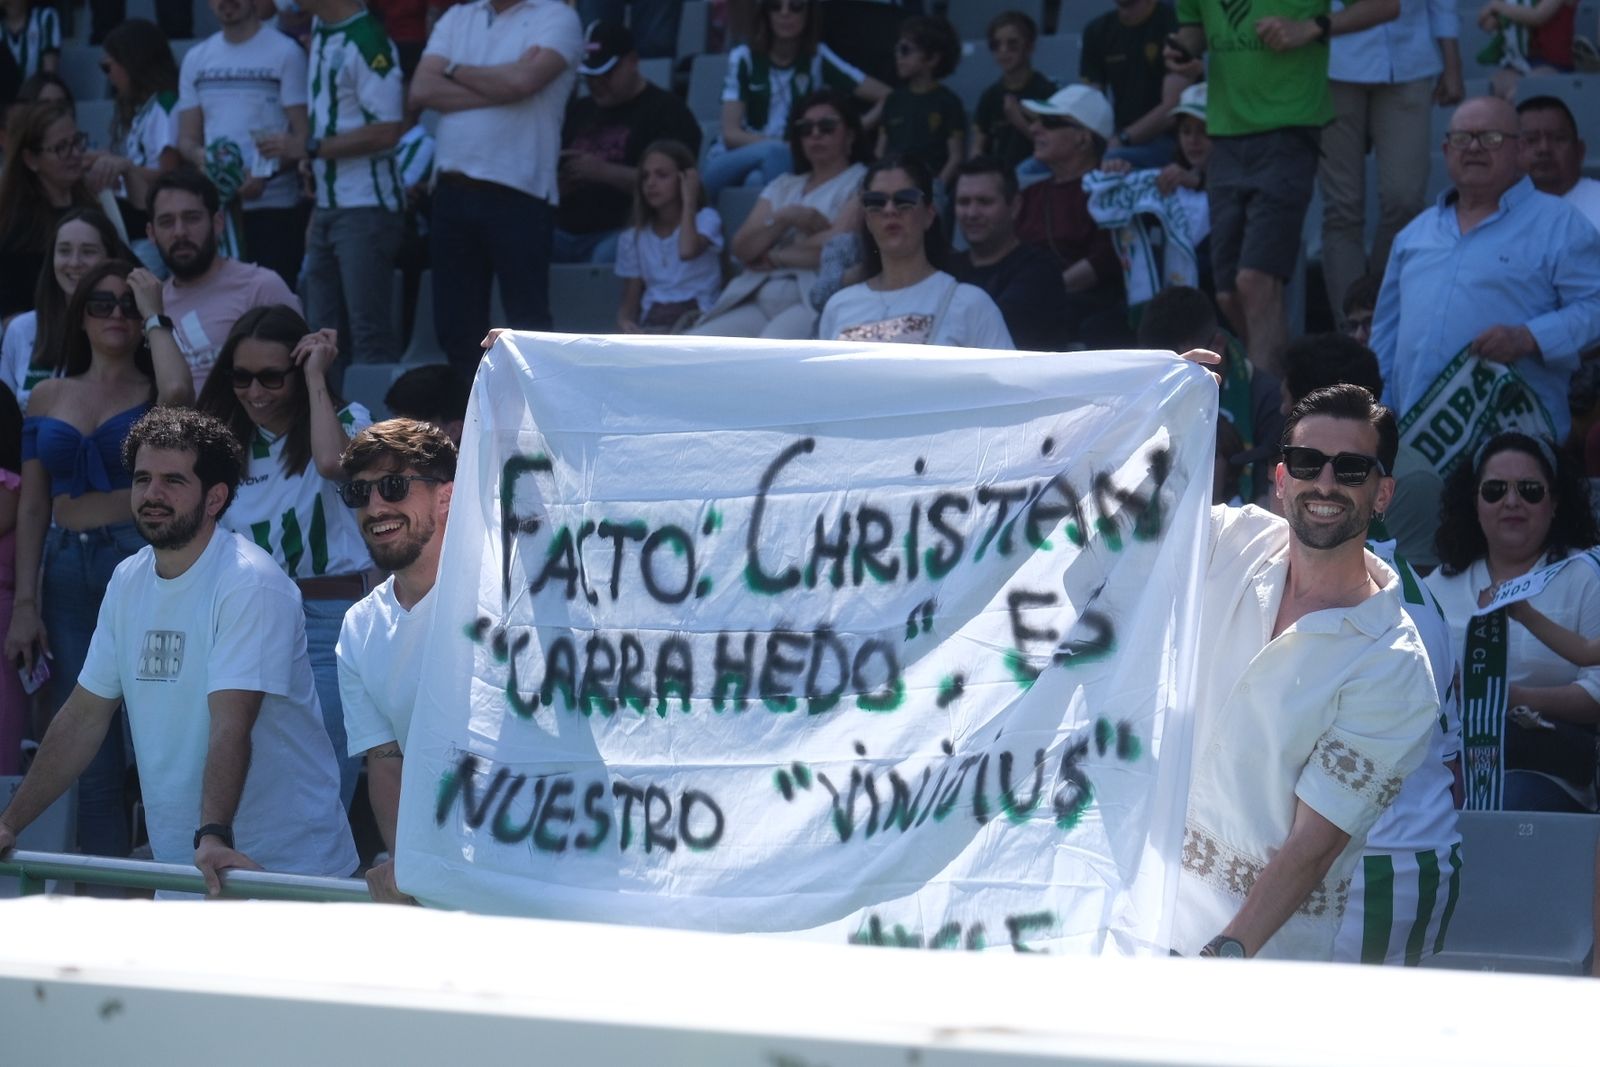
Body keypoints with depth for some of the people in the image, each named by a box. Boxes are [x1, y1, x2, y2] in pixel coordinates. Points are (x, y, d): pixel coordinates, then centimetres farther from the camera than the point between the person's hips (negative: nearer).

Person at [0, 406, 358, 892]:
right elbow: (84, 716, 12)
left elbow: (231, 724, -27)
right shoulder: (128, 582, 8)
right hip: (177, 864, 7)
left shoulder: (250, 586, -16)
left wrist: (214, 837, -38)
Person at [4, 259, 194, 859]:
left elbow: (179, 392, -22)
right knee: (89, 759, 3)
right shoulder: (48, 398, 15)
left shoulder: (152, 394, 4)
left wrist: (153, 315, -6)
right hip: (68, 575, 4)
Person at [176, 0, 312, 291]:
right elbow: (187, 139, 14)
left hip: (274, 205, -4)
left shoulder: (285, 52, -2)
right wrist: (202, 157, -10)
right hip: (214, 207, 5)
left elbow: (302, 134, -6)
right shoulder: (196, 59, 14)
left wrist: (265, 173, -22)